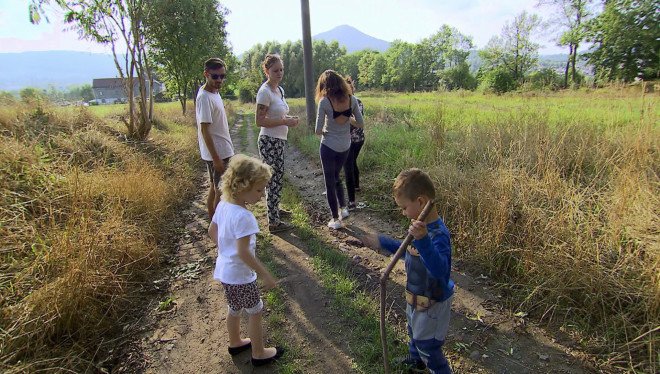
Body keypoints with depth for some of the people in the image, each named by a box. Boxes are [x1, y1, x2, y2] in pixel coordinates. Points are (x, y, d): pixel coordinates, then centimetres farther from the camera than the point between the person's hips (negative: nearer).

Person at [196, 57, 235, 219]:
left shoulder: (214, 92, 10)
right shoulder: (205, 98, -19)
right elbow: (204, 130, -22)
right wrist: (216, 159, -22)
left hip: (222, 150, 10)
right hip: (217, 153, -10)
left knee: (215, 188, 17)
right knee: (221, 191, -2)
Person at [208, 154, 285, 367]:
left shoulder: (223, 204, -4)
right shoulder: (243, 216, -31)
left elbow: (212, 232, 9)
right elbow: (244, 252, -30)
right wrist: (265, 275, -22)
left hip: (224, 270, 8)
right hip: (239, 275, -8)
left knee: (235, 309, 27)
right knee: (255, 312, 12)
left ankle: (235, 343, 48)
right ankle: (259, 354, 28)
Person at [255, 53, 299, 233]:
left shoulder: (279, 89, 12)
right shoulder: (265, 92, -16)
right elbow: (259, 121, -20)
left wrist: (289, 118, 5)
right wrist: (285, 121, -20)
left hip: (278, 141, 9)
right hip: (270, 142, -9)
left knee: (276, 178, 20)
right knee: (275, 180, -2)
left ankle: (275, 209, 38)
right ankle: (273, 222, 8)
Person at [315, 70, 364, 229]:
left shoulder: (325, 102, -16)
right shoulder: (351, 99, -5)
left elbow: (318, 131, -13)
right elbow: (360, 124, 2)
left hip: (329, 146, -4)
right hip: (345, 146, 4)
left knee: (329, 182, 9)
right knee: (336, 177, 27)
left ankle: (335, 219, 15)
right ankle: (343, 208, 27)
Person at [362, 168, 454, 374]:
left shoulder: (438, 234, -36)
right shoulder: (421, 226, -7)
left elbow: (440, 270, -50)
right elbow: (410, 250, 9)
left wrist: (423, 240, -63)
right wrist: (382, 242, 10)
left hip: (432, 304, -10)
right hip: (417, 297, 10)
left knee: (427, 346, 14)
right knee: (415, 332, 34)